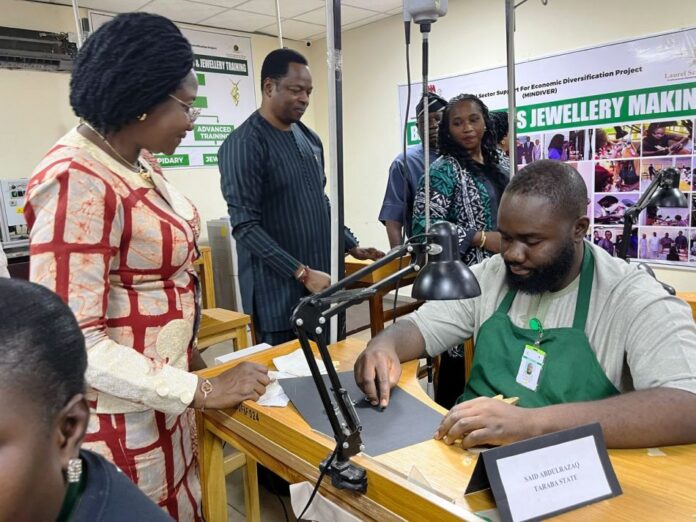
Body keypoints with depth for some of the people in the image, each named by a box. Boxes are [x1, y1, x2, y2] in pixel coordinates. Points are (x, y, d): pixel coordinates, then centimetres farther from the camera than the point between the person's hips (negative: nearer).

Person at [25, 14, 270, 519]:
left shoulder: (140, 163, 4)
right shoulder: (77, 181, -24)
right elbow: (72, 342, -26)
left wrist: (186, 354, 8)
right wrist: (201, 391, -22)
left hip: (160, 399, 8)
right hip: (118, 417, -8)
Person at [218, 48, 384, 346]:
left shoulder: (309, 138, 12)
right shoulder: (244, 144, -12)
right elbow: (245, 227, -18)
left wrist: (352, 246, 13)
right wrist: (301, 273, -20)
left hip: (321, 282, 7)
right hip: (279, 291, -7)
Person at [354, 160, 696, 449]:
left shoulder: (636, 299, -12)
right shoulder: (491, 275, 4)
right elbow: (421, 327, 8)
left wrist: (533, 422, -36)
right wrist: (384, 345, -16)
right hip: (471, 451, 4)